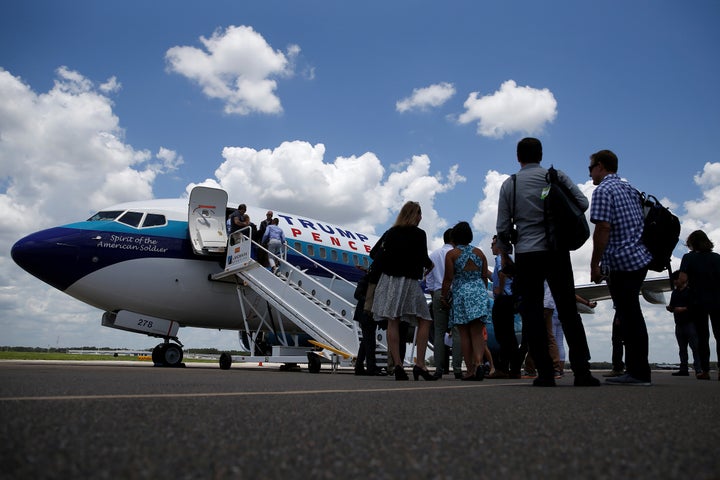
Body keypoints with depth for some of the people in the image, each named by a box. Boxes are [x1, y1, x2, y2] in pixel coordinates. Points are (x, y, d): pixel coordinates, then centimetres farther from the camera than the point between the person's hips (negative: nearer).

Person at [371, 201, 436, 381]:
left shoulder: (390, 233, 10)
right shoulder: (419, 234, -3)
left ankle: (397, 364, -3)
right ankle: (419, 363, -4)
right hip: (408, 281, -4)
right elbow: (423, 258, -4)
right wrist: (430, 265, 16)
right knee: (424, 320, 5)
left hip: (389, 279, 5)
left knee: (393, 322, 2)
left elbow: (373, 254, 9)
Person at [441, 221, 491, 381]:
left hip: (461, 294, -3)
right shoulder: (479, 252, 11)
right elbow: (485, 276, 12)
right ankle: (479, 362, -22)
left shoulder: (451, 254, -1)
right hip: (479, 293, 3)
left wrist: (444, 296, 5)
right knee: (477, 333, 0)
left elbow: (448, 278, -6)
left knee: (464, 334, 2)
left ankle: (470, 370, -1)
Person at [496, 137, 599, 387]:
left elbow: (503, 227, 3)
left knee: (532, 312, 2)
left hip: (526, 254, 0)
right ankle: (581, 371, -2)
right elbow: (582, 203, -2)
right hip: (557, 252, 1)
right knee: (568, 310, 4)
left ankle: (545, 373, -2)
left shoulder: (509, 184, 6)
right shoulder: (557, 176, 5)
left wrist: (505, 253, 16)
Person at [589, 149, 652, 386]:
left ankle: (638, 372, 0)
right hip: (640, 258, 9)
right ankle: (637, 369, 18)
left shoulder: (603, 190, -9)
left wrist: (594, 264, -13)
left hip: (620, 262, -9)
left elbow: (603, 228, -18)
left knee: (629, 316, -5)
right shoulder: (630, 188, 18)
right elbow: (640, 223, 21)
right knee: (631, 315, 13)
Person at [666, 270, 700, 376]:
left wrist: (684, 309, -17)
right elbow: (672, 308, 23)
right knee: (682, 348, 7)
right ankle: (684, 369, 9)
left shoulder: (690, 290, -3)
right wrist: (669, 308, 1)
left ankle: (698, 369, -12)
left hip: (690, 323, -7)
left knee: (695, 346, -10)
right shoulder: (674, 293, 19)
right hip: (679, 324, 7)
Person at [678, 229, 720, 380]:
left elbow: (682, 279, -13)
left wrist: (683, 284, 8)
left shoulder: (689, 257, -4)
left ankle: (705, 370, 2)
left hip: (698, 302, -2)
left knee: (702, 336, 4)